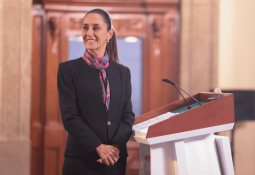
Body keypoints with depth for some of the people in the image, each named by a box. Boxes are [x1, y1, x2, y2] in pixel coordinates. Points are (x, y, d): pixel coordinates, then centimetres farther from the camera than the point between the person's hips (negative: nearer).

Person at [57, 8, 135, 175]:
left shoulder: (123, 72, 9)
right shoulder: (68, 69, -1)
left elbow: (128, 115, 5)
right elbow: (70, 116, -8)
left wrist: (116, 146, -11)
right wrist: (98, 147, -15)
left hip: (116, 159, 3)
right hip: (81, 159, -3)